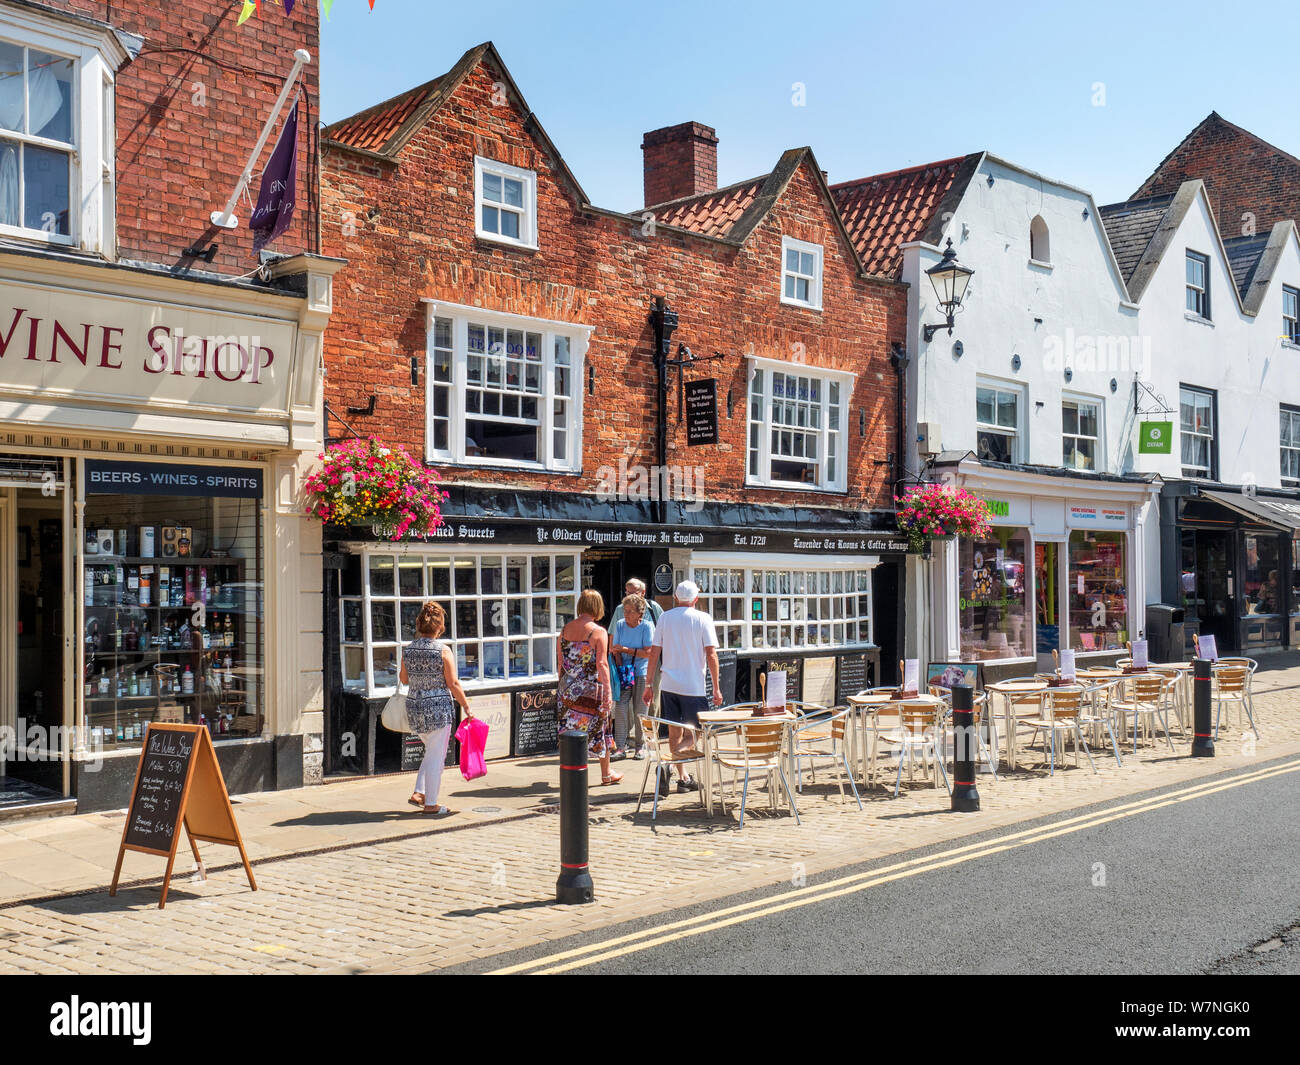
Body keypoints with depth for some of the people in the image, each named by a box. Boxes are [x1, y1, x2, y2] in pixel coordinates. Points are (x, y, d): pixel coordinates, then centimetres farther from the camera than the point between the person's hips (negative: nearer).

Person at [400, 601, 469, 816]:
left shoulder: (408, 649, 2)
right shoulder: (443, 650, -12)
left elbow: (404, 679, 13)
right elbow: (453, 684, -10)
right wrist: (466, 707, -2)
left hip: (414, 706, 6)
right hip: (439, 707, -5)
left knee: (432, 752, 22)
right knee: (436, 755, 4)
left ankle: (418, 793, 17)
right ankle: (431, 804, 8)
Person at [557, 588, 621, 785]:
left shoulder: (565, 630, 5)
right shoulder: (599, 632, -10)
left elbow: (559, 663, 9)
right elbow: (602, 664, -14)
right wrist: (608, 693, -11)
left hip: (568, 689, 4)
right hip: (592, 689, -4)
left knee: (571, 730, 10)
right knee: (599, 729, 10)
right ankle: (606, 774, 22)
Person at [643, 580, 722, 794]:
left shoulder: (665, 617, 5)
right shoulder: (702, 619, -3)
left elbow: (654, 653, 4)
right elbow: (711, 655, -8)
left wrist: (649, 685, 10)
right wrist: (716, 687, -3)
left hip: (669, 685, 4)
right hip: (693, 686, -4)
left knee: (674, 732, 15)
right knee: (694, 732, 6)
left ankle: (683, 777, 16)